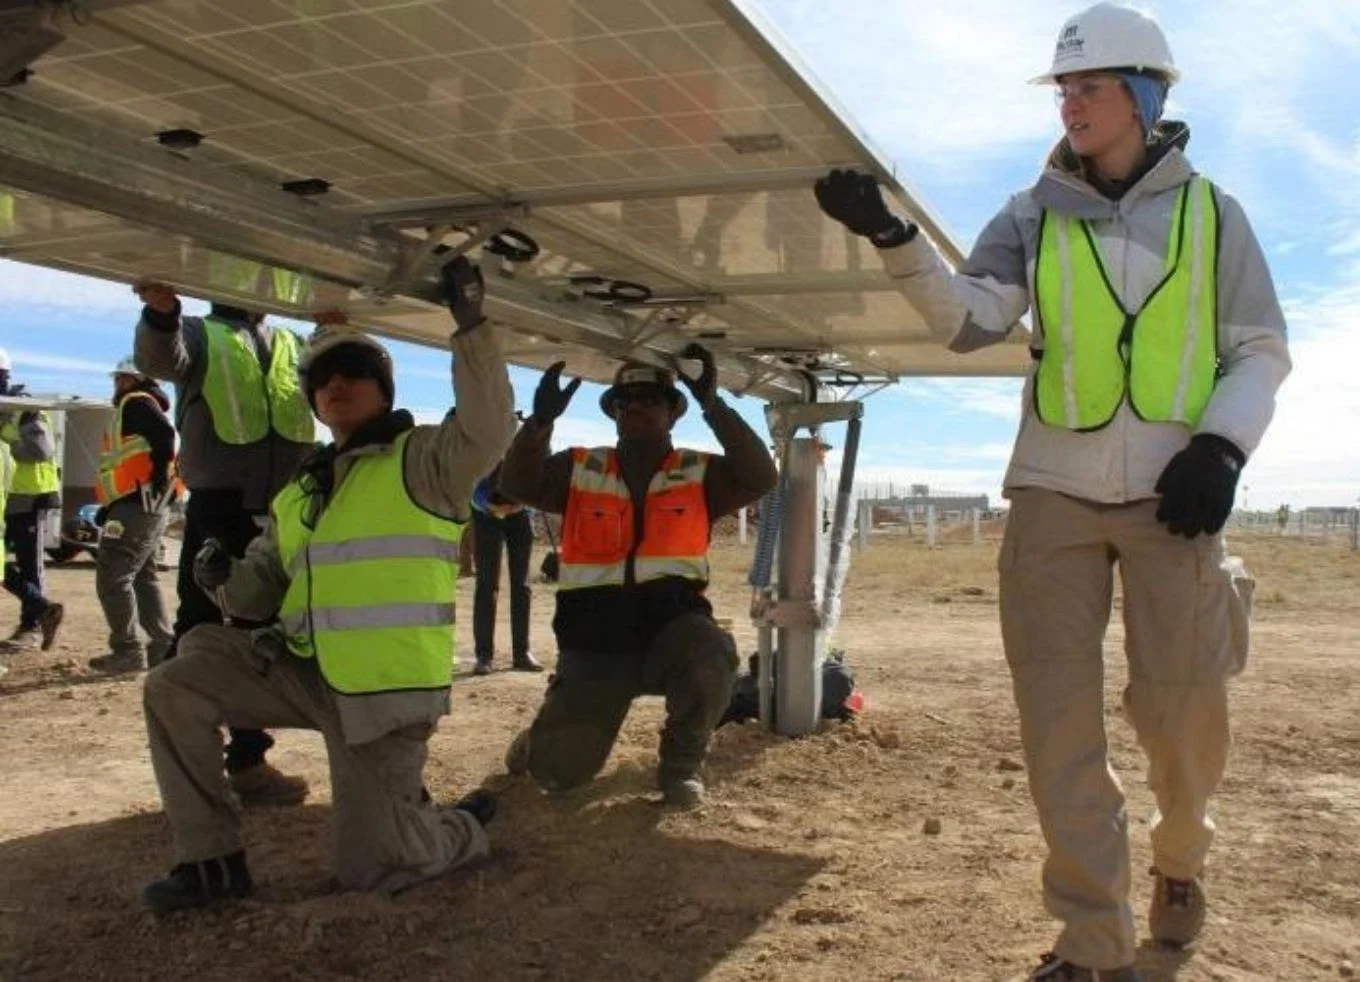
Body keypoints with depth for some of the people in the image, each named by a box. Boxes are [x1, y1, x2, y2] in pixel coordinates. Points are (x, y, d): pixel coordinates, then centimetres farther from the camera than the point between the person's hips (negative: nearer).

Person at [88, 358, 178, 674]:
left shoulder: (135, 403, -4)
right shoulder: (131, 409, 26)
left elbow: (165, 434, -23)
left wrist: (160, 477, -22)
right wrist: (109, 507, 22)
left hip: (139, 505, -11)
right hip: (145, 506, 11)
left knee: (112, 576, -9)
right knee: (143, 577, 14)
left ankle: (127, 651, -8)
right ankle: (163, 645, 14)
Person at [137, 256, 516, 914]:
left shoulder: (421, 459, -4)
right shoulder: (300, 493, 17)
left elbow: (488, 431, -27)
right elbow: (263, 593, 21)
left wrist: (470, 327, -33)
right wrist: (226, 577, -3)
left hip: (384, 688, -7)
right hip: (307, 672, 7)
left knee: (371, 868, -4)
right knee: (176, 687, -4)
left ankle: (462, 829, 31)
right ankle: (212, 858, 7)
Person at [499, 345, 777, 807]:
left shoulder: (699, 474, 4)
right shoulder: (579, 470, 6)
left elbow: (760, 478, -12)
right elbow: (515, 486, -8)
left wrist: (712, 403, -20)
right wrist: (540, 420, -25)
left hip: (672, 627, 0)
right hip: (594, 640, 1)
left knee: (711, 651, -36)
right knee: (556, 771, -6)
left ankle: (681, 764, -7)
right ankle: (550, 731, 35)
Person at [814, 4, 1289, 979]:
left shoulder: (1210, 211, 7)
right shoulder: (1033, 218, 9)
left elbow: (1263, 350, 7)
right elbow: (971, 319, -6)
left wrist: (1221, 446, -10)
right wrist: (894, 237, -21)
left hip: (1170, 493, -1)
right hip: (1053, 493, 1)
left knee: (1183, 706, 0)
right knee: (1059, 713, -2)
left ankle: (1180, 859, 34)